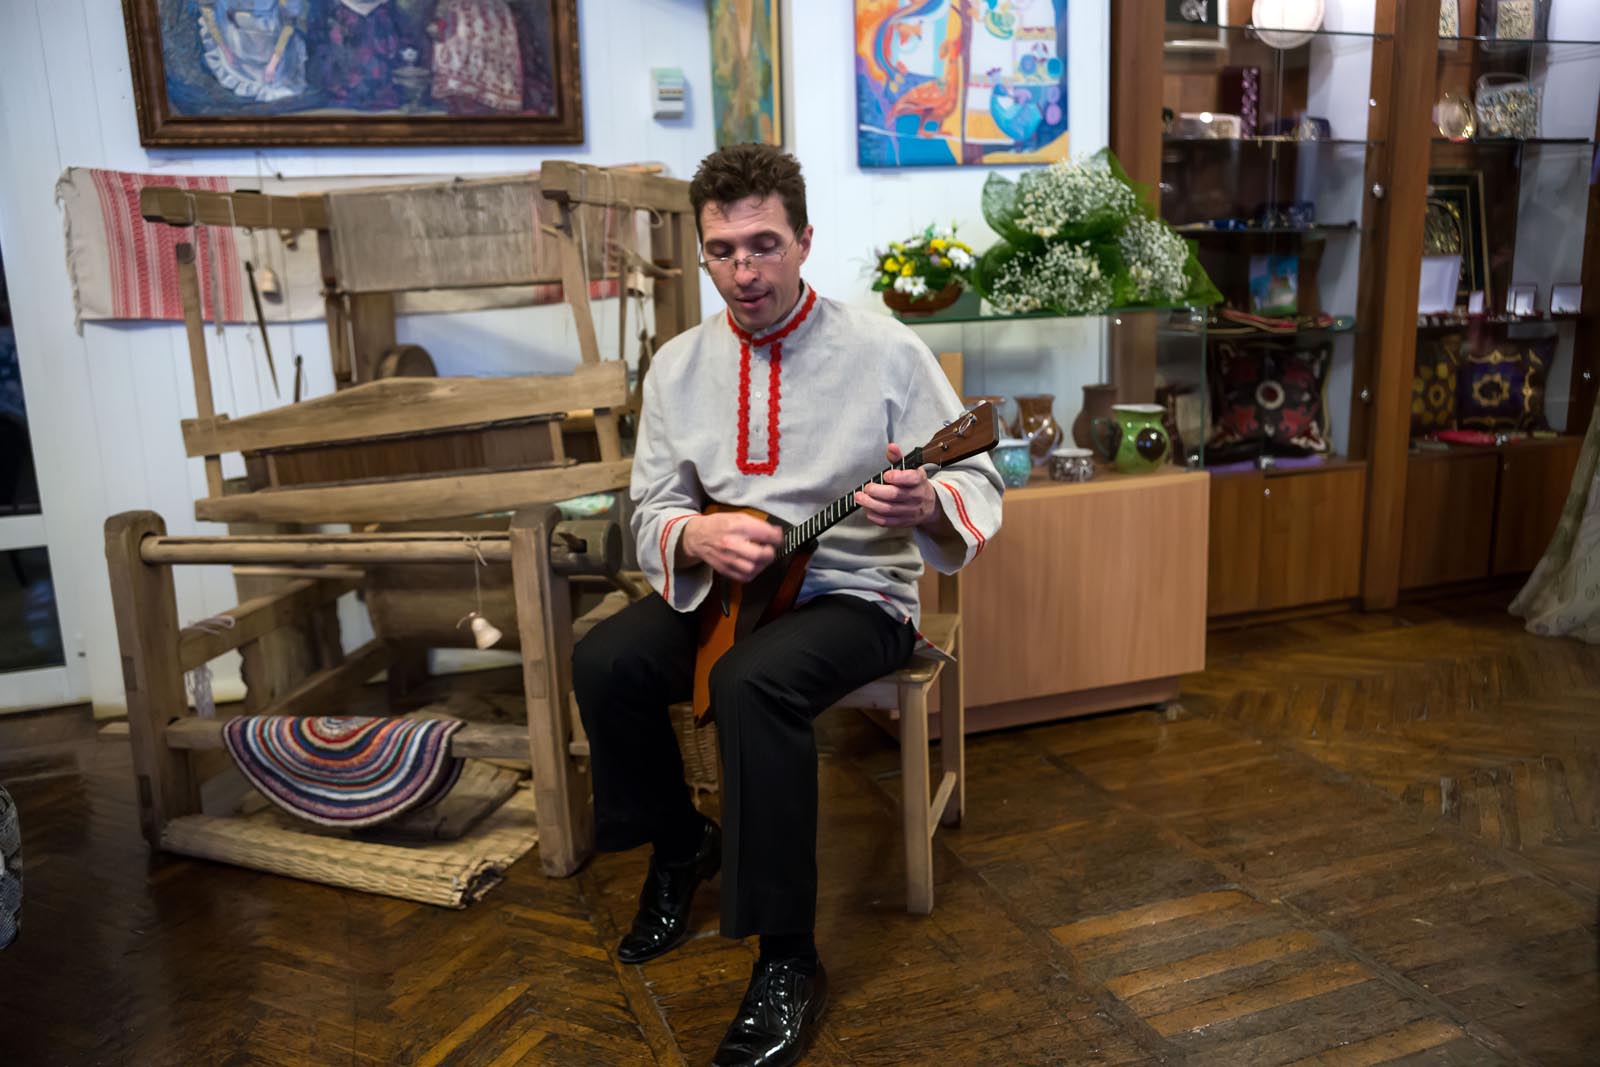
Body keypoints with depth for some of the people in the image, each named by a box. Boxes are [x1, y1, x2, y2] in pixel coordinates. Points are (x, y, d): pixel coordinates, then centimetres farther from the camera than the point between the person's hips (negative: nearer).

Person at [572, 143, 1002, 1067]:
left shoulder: (886, 350, -9)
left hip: (857, 592, -4)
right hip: (725, 587, 5)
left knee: (753, 682, -34)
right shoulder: (680, 365, 4)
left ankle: (789, 961, -16)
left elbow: (981, 485, -9)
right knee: (606, 661, -21)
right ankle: (680, 845, 10)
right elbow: (652, 511, 6)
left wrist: (927, 505, -34)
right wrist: (698, 537, -19)